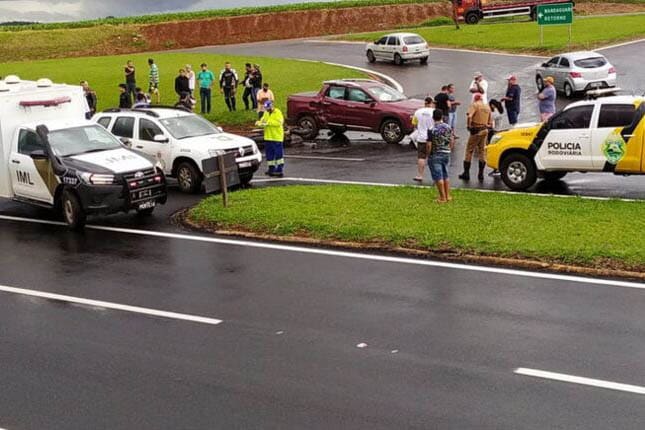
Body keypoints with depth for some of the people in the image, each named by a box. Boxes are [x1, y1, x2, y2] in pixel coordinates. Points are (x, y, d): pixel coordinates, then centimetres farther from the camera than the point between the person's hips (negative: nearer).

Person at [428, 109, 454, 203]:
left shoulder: (431, 130, -16)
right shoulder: (448, 127, -1)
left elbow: (429, 145, -15)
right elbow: (452, 141, 6)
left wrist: (428, 155, -3)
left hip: (435, 155, -5)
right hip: (446, 154, 6)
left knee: (438, 177, 1)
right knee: (446, 175, 17)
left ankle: (442, 197, 3)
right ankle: (448, 196, 21)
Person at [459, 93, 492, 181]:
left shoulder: (475, 105, -6)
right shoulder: (487, 107, 15)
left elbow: (469, 116, -21)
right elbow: (490, 122, 17)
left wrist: (469, 126, -10)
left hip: (476, 130, -6)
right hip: (485, 130, 6)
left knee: (469, 151, 1)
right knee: (482, 151, 12)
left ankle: (466, 173, 1)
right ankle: (481, 174, 11)